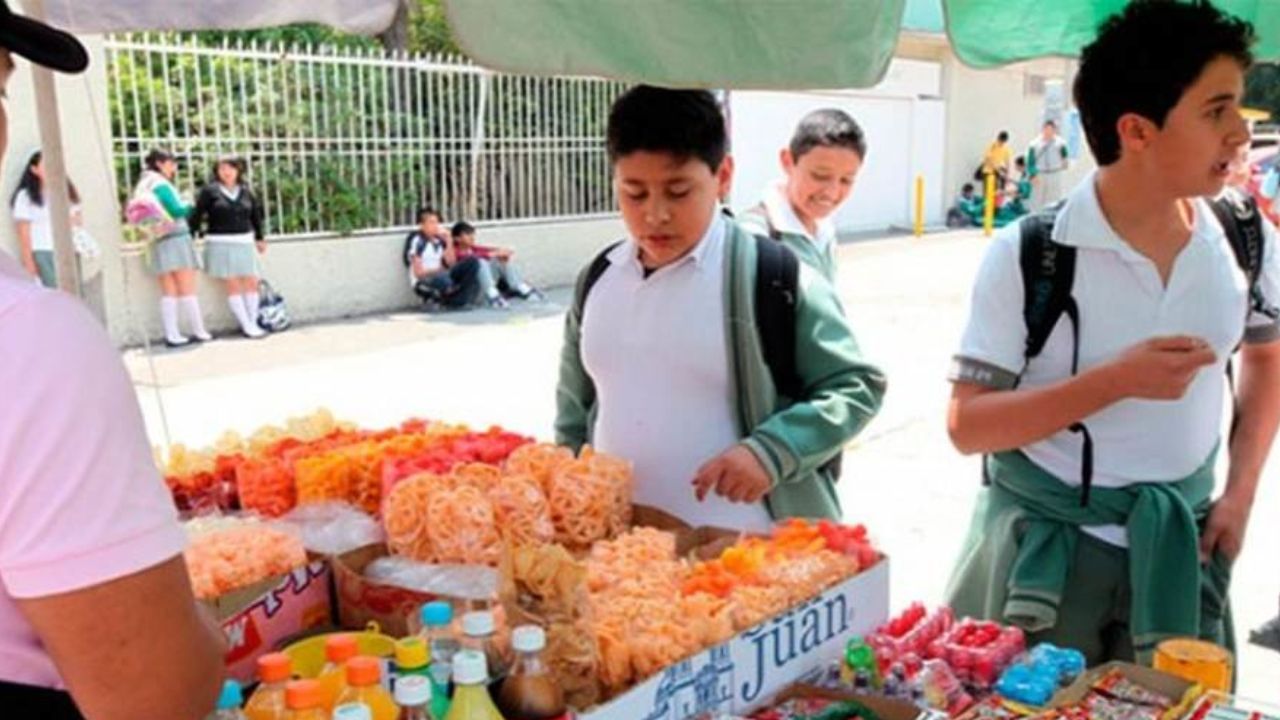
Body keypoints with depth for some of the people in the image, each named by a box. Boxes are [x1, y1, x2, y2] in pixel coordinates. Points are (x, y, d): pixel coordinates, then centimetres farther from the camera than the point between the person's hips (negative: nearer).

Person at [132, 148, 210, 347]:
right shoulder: (160, 184, -8)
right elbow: (176, 210, -15)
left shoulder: (144, 185, 19)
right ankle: (199, 331, -1)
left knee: (169, 291, 5)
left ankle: (172, 335, 2)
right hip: (174, 238, -8)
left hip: (158, 242, 8)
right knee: (187, 288, -4)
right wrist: (189, 206, 5)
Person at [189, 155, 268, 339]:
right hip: (221, 244, -4)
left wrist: (260, 238, 20)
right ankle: (247, 326, -1)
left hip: (245, 242, 4)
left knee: (251, 283, 0)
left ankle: (254, 323, 8)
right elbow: (197, 215, -4)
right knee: (233, 285, -3)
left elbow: (256, 214, 18)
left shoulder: (246, 191, 10)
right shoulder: (209, 191, -2)